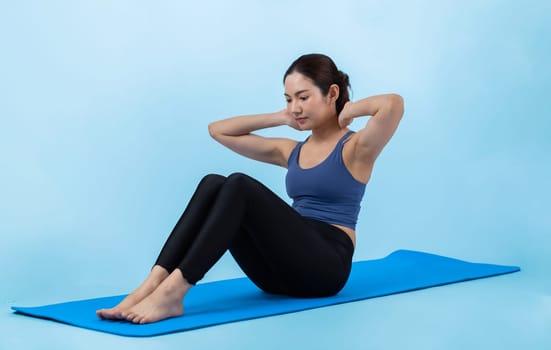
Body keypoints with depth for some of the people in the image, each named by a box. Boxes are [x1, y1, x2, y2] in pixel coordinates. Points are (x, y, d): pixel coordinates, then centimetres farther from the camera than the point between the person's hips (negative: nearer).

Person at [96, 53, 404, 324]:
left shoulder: (355, 149, 1)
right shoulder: (291, 151, 20)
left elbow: (394, 104, -21)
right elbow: (219, 130, 23)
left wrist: (348, 111, -3)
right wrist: (280, 118, 17)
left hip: (324, 266, -6)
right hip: (286, 269, 6)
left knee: (241, 187, -27)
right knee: (214, 185, -18)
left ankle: (172, 293, -38)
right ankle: (150, 287, -32)